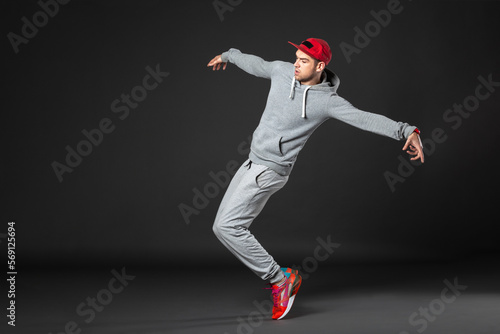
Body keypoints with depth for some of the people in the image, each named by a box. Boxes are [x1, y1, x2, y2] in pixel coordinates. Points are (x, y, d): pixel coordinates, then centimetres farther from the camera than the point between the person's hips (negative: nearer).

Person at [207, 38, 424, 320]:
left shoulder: (327, 101, -18)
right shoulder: (282, 70, 1)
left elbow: (367, 119, -26)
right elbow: (257, 64, 22)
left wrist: (409, 131, -39)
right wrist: (228, 56, 39)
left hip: (270, 170, -8)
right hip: (253, 162, 8)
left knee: (227, 226, -15)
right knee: (225, 227, 10)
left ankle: (280, 278, -3)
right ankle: (278, 279, 14)